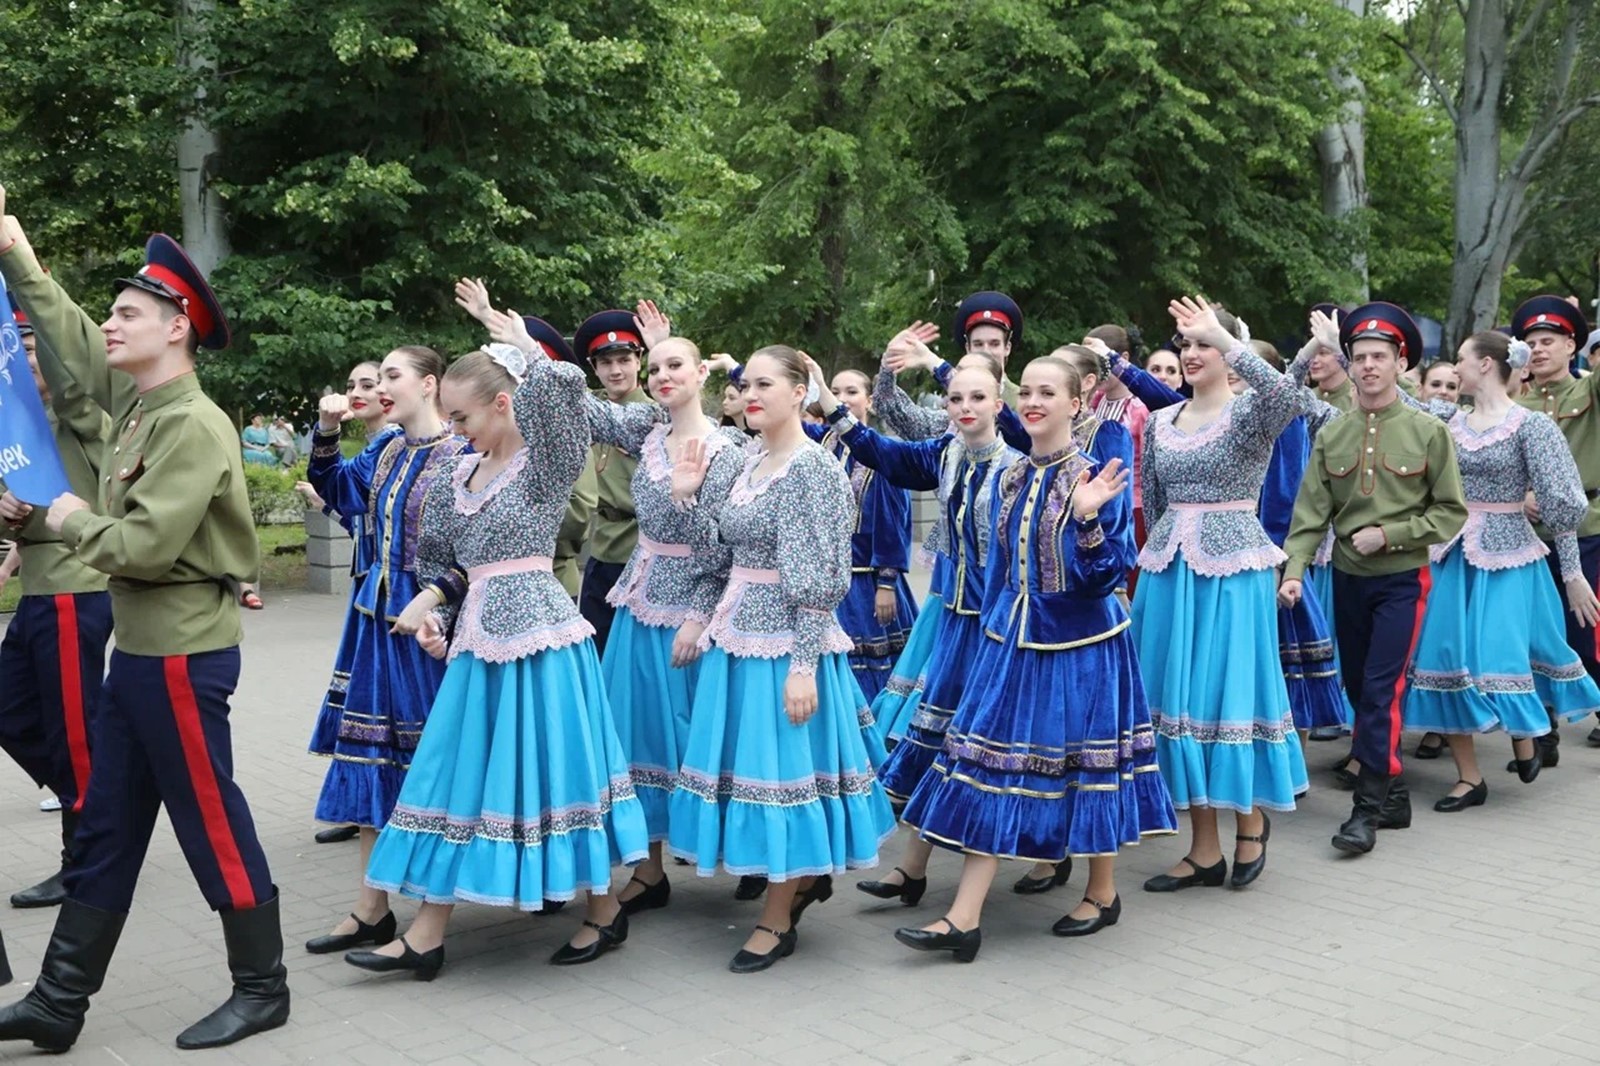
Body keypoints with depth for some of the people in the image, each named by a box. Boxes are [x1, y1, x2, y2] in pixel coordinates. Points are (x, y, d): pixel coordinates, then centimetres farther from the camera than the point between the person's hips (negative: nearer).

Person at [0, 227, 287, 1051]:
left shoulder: (194, 426, -18)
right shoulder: (133, 400, 8)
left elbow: (145, 544, -25)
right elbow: (71, 348, 25)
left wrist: (73, 522, -7)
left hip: (182, 654, -9)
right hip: (137, 647, 9)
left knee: (211, 824, 1)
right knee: (106, 828, 14)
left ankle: (262, 989, 16)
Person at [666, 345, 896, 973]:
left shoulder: (812, 467, -13)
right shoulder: (753, 464, 11)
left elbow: (819, 579, -17)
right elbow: (730, 547, 12)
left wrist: (804, 665, -20)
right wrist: (688, 497, 3)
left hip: (785, 639, -8)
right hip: (739, 632, 8)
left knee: (781, 767, 1)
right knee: (749, 760, 14)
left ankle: (777, 921, 15)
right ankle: (805, 873, 35)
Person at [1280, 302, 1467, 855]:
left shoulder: (1429, 432, -6)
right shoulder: (1331, 435, 1)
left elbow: (1450, 512, -4)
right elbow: (1311, 512, -2)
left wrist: (1388, 534, -14)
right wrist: (1294, 570, -15)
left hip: (1402, 579, -4)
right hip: (1347, 579, 4)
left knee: (1382, 690, -9)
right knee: (1358, 686, 11)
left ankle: (1369, 806, -2)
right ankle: (1393, 793, 27)